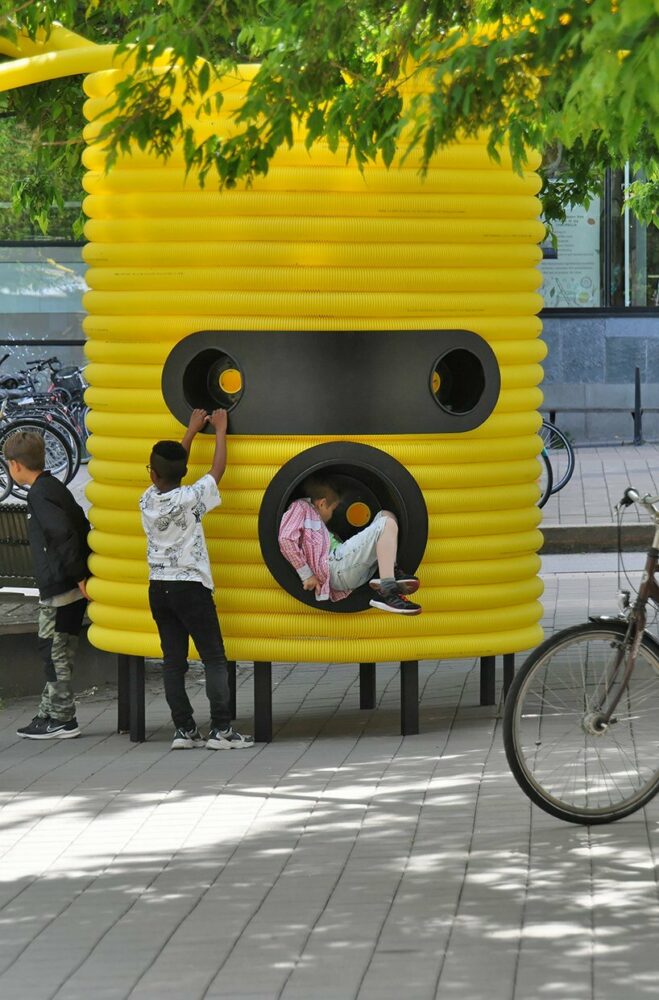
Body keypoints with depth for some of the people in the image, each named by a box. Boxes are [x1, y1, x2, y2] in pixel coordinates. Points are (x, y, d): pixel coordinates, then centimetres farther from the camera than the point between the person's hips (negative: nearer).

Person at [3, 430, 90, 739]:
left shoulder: (39, 494, -14)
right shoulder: (54, 488, 15)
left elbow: (64, 535, -23)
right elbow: (82, 527, 17)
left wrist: (79, 576, -19)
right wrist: (82, 574, 16)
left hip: (59, 589, -9)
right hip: (72, 588, 9)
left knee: (55, 653, -2)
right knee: (57, 654, 14)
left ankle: (62, 719, 2)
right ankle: (48, 715, 19)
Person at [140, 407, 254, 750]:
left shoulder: (148, 500, 1)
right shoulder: (189, 499, -12)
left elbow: (169, 473, 18)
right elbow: (218, 469, -2)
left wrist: (192, 431, 25)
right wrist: (220, 430, 11)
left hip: (158, 589, 5)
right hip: (190, 586, -5)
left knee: (173, 661, 5)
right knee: (214, 658, -2)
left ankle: (183, 729, 3)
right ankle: (221, 729, -8)